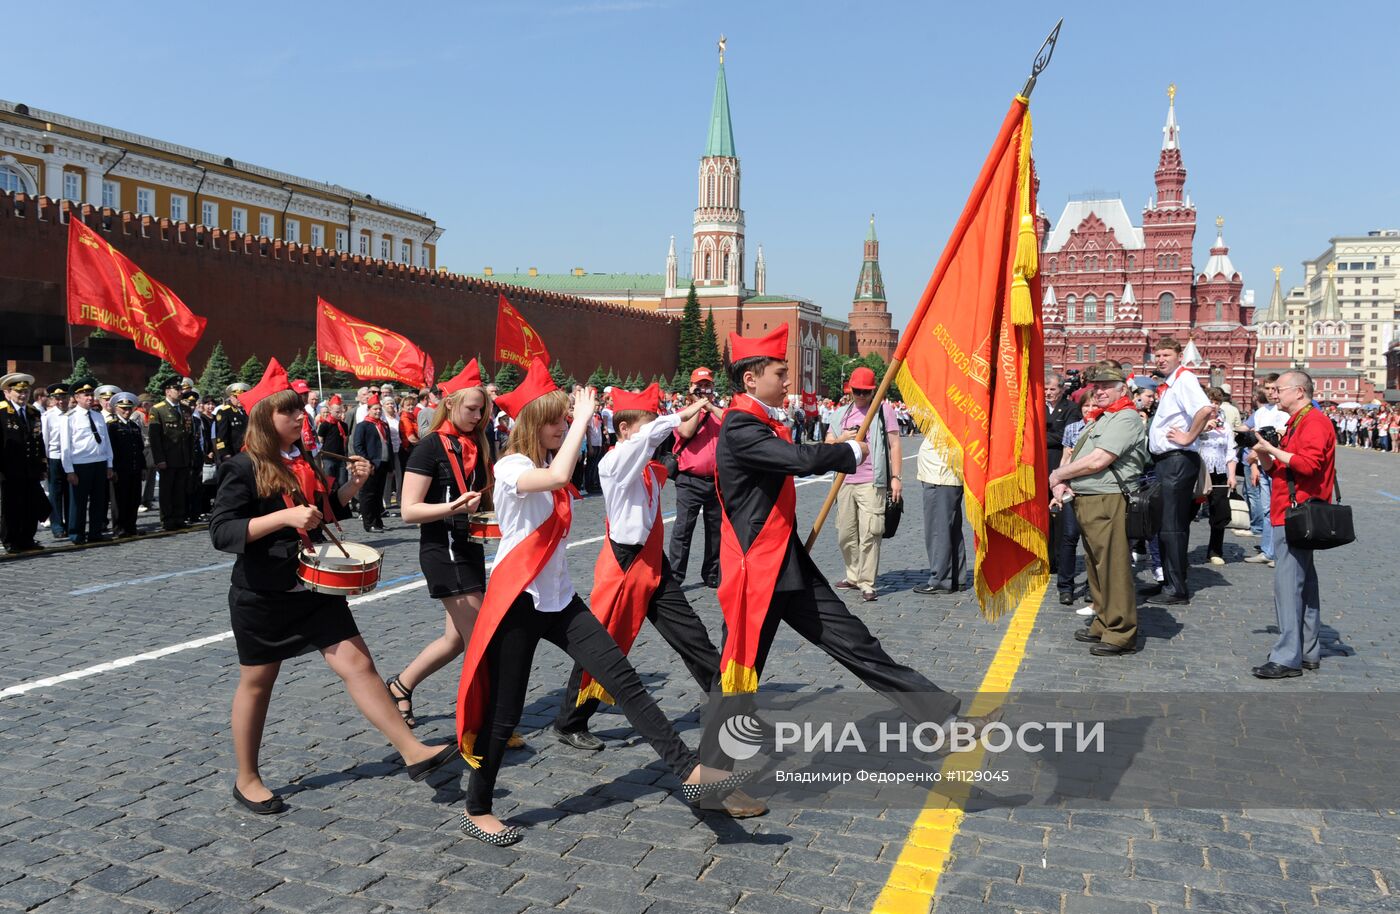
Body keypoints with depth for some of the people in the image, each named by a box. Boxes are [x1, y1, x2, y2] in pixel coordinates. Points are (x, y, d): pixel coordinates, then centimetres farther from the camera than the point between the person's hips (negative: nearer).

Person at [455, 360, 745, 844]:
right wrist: (584, 417, -28)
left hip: (560, 600, 7)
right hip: (518, 603, -7)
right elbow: (556, 478, -37)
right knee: (504, 714, 4)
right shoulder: (511, 468, -15)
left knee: (624, 680, -4)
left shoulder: (549, 465, 12)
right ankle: (476, 810, 24)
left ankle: (690, 772, -6)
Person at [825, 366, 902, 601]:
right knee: (845, 534, 9)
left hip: (872, 482, -5)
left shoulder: (884, 410, 4)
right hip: (845, 482, 5)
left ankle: (867, 583, -5)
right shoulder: (842, 414, 16)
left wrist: (896, 477, -6)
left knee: (869, 534, -9)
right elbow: (828, 445, 15)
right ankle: (854, 576, 25)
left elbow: (895, 444, 1)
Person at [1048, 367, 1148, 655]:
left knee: (1113, 568, -8)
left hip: (1108, 503, -10)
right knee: (1095, 565, 15)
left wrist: (1058, 475, -5)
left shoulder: (1125, 419, -10)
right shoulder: (1098, 419, 21)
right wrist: (1063, 484, 0)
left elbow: (1097, 461, -18)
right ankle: (1103, 624, 25)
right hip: (1085, 501, 10)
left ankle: (1121, 634, -2)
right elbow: (1078, 457, 21)